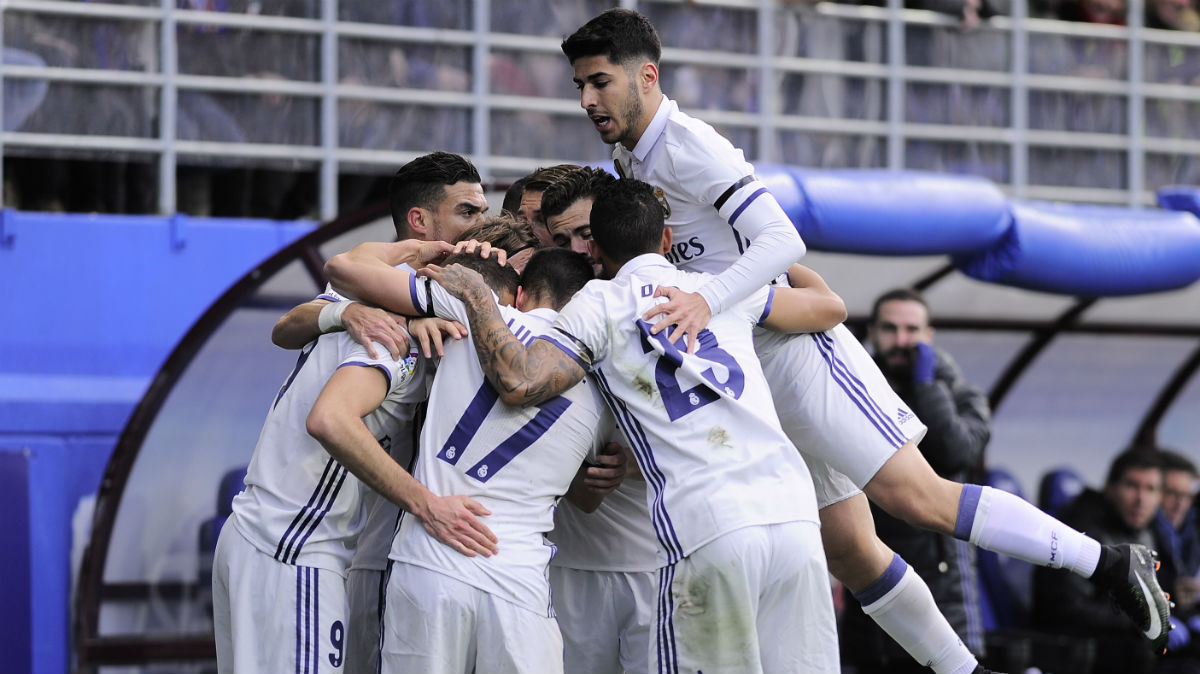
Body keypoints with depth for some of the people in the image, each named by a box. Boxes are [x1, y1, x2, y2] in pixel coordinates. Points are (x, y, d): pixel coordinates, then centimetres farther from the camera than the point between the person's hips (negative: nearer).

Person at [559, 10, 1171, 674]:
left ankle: (1112, 563, -7)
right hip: (753, 378, 9)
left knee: (918, 496, -15)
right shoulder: (628, 159, 13)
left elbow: (782, 240, -24)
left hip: (794, 348, -9)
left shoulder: (685, 143, -15)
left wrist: (706, 300, -38)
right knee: (850, 551, 4)